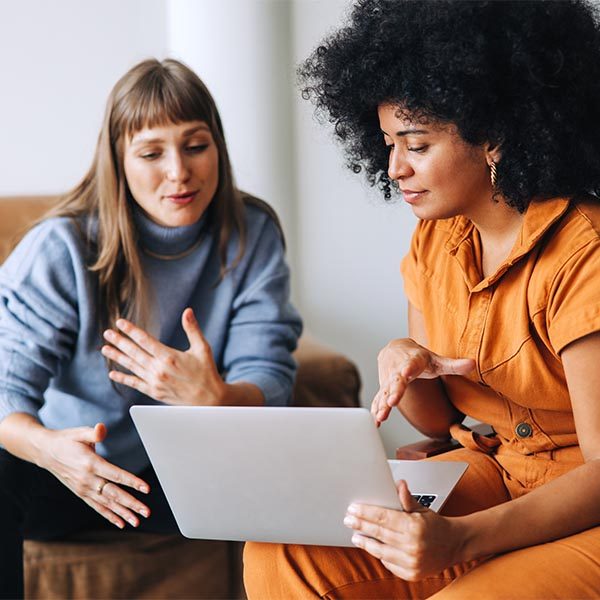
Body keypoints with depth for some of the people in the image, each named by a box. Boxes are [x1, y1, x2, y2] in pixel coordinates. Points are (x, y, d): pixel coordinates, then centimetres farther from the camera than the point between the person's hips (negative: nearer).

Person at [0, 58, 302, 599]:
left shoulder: (251, 236, -6)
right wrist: (48, 446, -44)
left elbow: (269, 380, -12)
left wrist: (215, 398, -38)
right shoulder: (62, 249, -14)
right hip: (72, 469, -1)